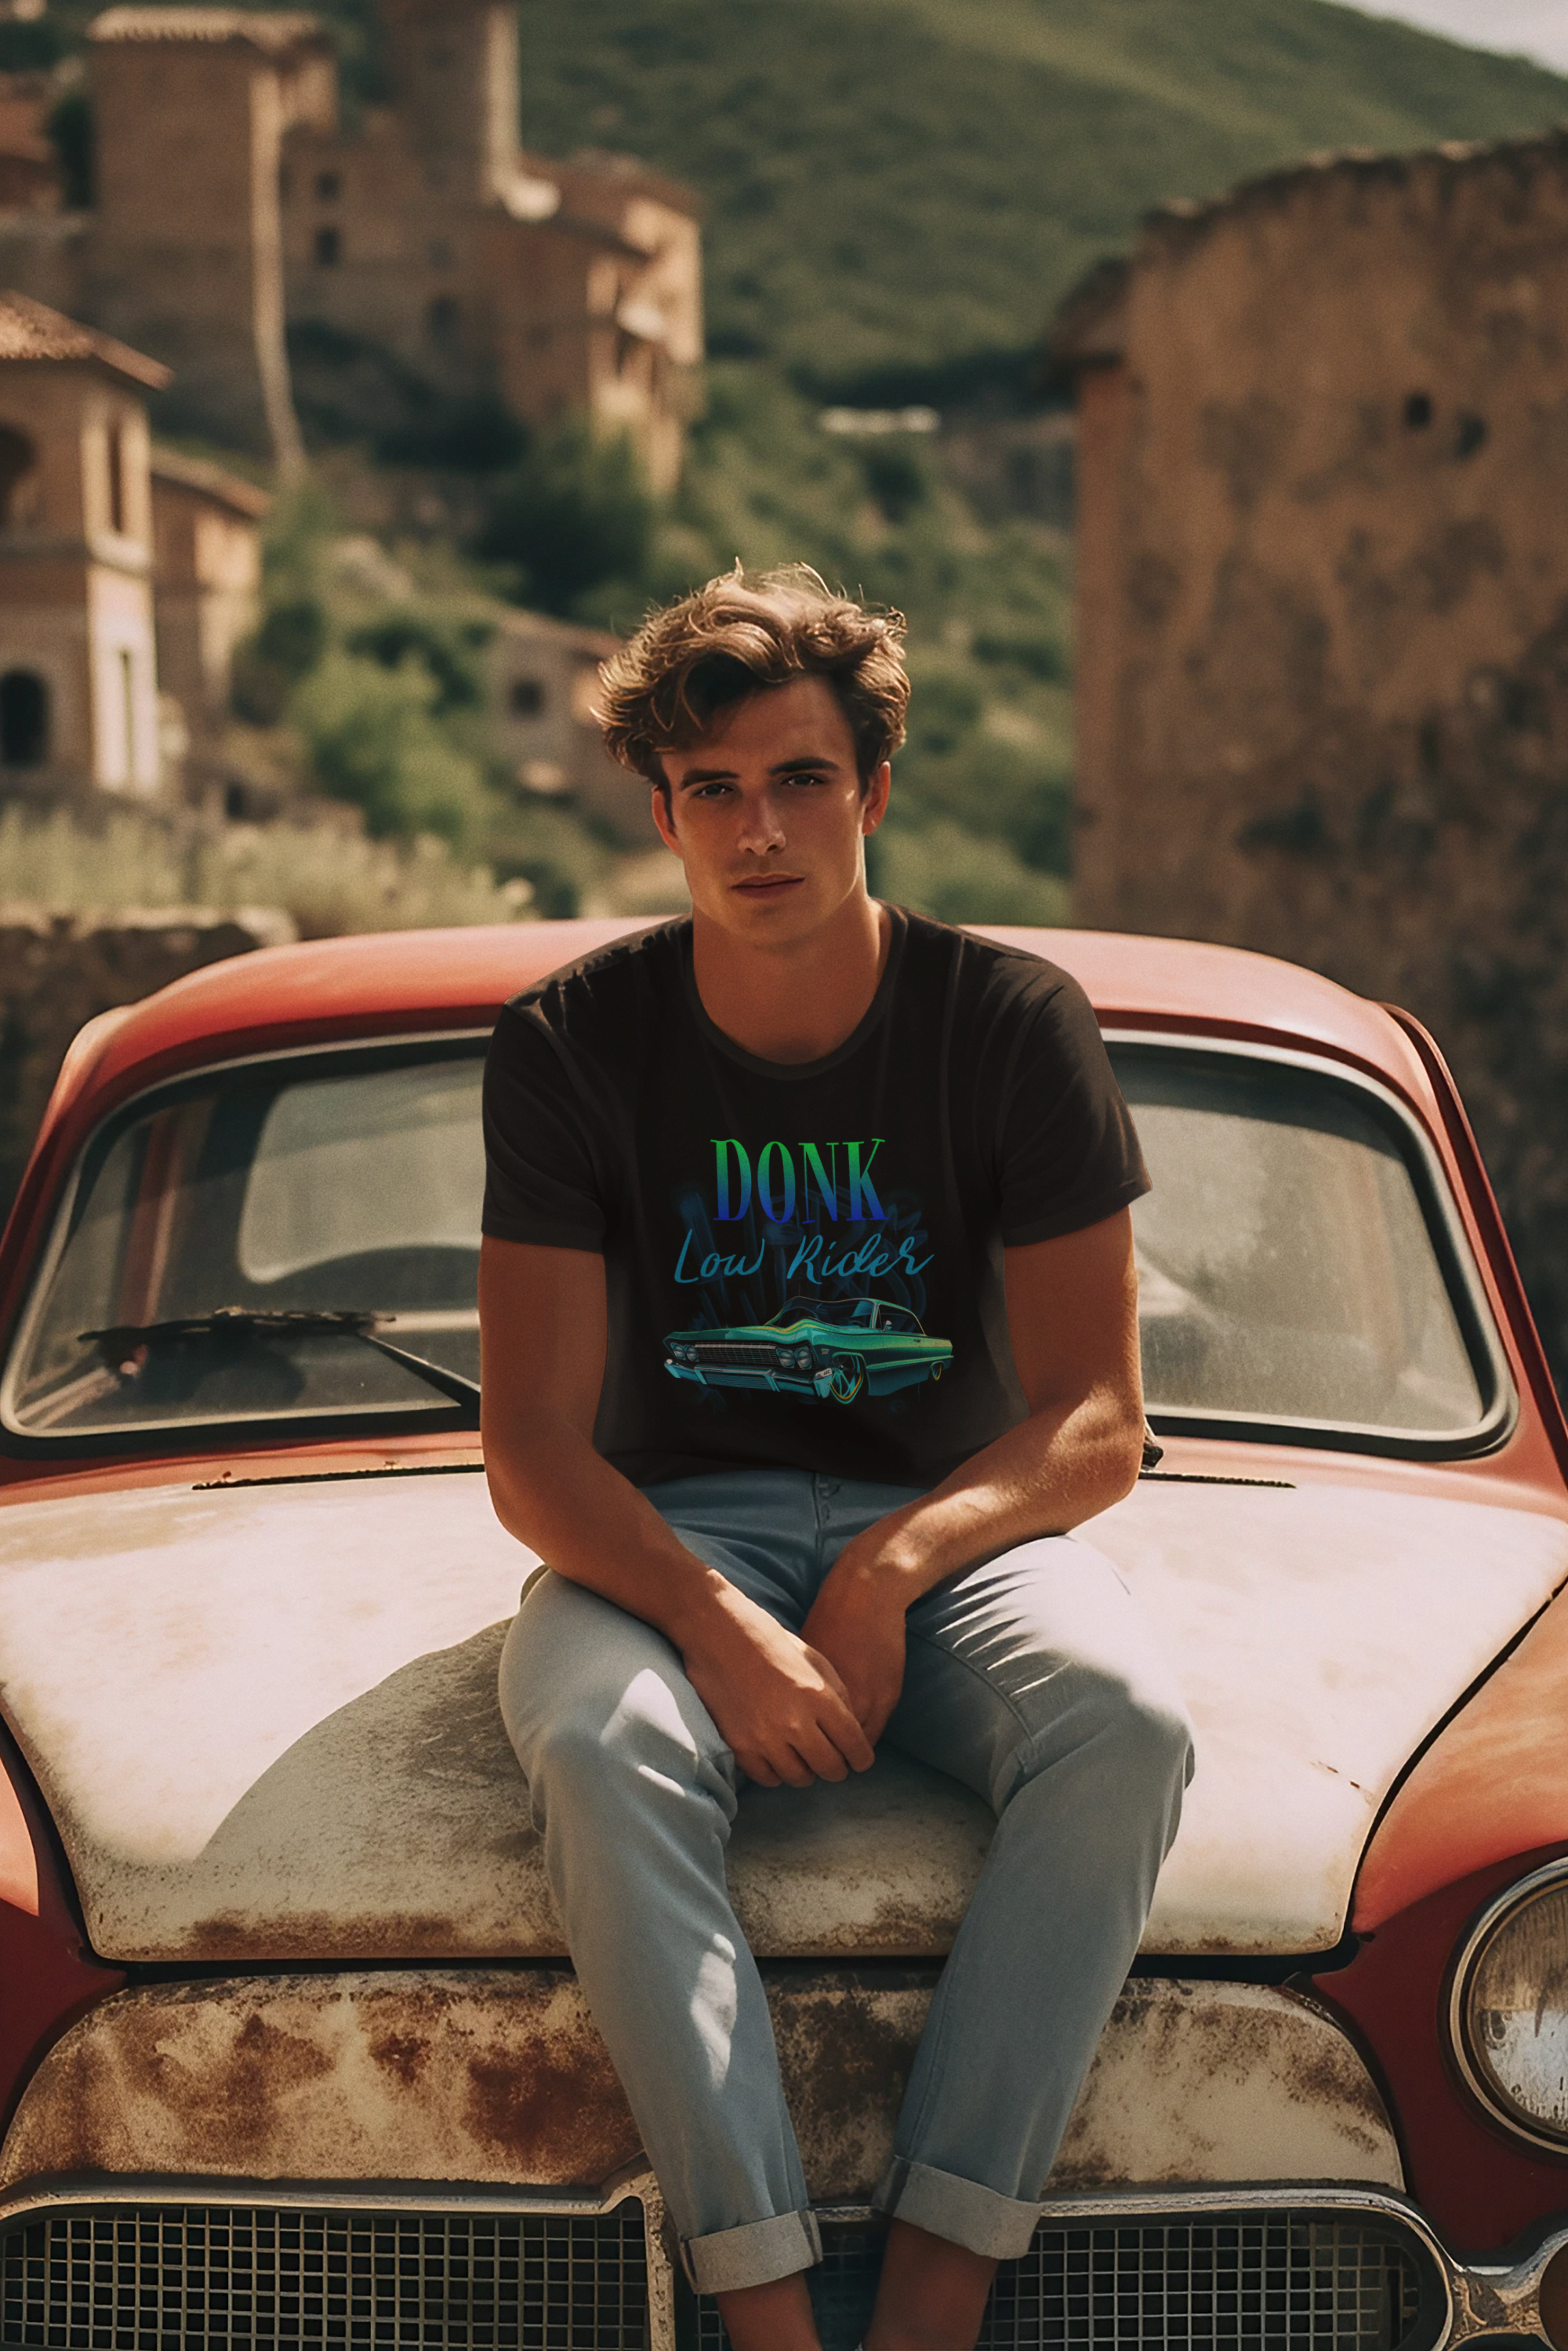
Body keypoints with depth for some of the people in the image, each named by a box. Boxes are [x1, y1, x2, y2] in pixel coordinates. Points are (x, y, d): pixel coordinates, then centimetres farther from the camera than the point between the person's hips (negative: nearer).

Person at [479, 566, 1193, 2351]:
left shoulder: (1012, 1026, -4)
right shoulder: (571, 1047, -4)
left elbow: (1097, 1425, -5)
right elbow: (532, 1452, -8)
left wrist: (895, 1569, -23)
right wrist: (716, 1624, -27)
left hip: (952, 1518, 1)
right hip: (667, 1529, 0)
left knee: (1123, 1719, -33)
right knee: (598, 1740, -36)